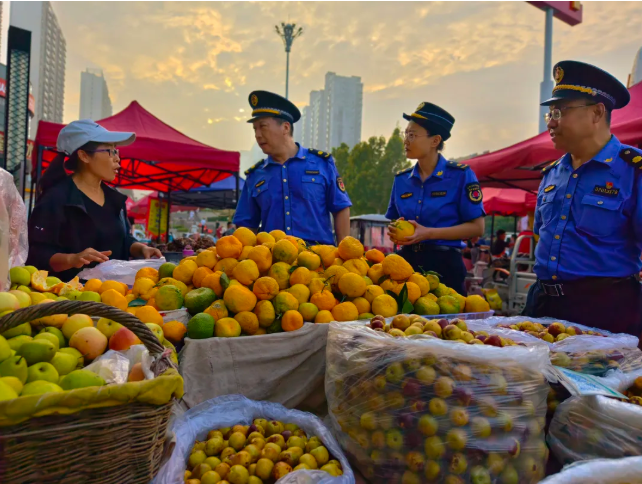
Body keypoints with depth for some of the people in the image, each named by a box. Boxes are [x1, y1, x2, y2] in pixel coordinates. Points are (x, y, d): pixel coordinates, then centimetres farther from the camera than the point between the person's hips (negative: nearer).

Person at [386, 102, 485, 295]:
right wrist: (395, 231, -6)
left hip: (444, 264, -4)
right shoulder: (401, 179, 8)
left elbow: (476, 227, -9)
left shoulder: (460, 175, -6)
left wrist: (428, 233, -18)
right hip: (407, 261, 4)